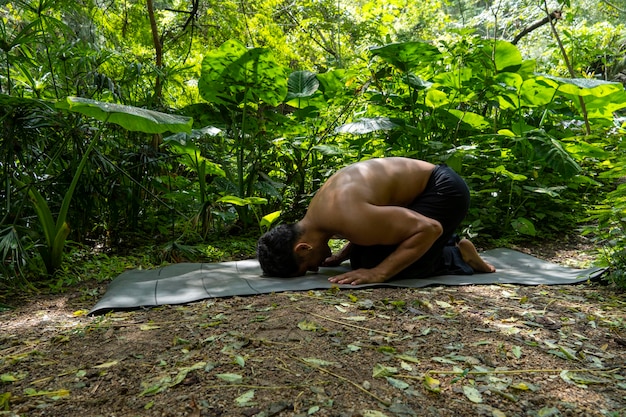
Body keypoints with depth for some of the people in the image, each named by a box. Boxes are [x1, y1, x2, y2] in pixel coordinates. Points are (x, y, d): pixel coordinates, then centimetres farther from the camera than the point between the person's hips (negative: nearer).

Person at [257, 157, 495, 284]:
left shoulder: (347, 216, -35)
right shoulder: (319, 208, -6)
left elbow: (429, 228, -31)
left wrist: (379, 273, -31)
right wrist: (342, 256, 2)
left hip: (443, 190, -9)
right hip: (418, 189, 9)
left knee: (386, 266, -20)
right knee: (361, 259, 8)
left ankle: (457, 257, 2)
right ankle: (445, 243, 21)